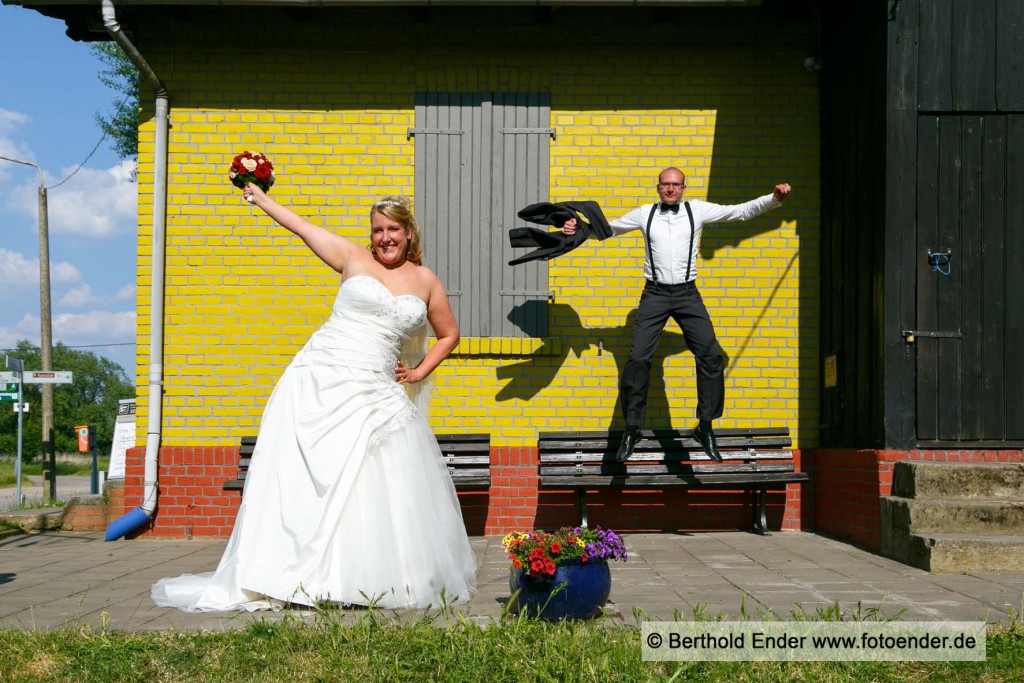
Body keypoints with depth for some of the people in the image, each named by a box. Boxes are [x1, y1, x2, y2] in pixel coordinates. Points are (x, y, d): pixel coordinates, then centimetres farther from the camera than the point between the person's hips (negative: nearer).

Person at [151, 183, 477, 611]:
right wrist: (258, 196, 20)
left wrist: (419, 372, 11)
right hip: (320, 383, -1)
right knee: (301, 477, -5)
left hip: (376, 396, 1)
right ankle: (287, 578, -2)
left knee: (379, 490, -3)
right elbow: (300, 225, 14)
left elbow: (449, 334, 22)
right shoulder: (354, 259, 6)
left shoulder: (426, 281, 10)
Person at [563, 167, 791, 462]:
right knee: (638, 358, -8)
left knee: (710, 354, -10)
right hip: (655, 294, 0)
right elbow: (607, 228, 16)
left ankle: (705, 427, 3)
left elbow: (742, 211, 4)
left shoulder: (697, 211, 4)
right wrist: (578, 229, 1)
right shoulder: (644, 214, 6)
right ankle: (631, 429, 5)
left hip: (688, 294, 0)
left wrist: (775, 198, -8)